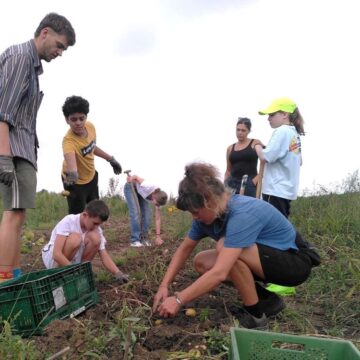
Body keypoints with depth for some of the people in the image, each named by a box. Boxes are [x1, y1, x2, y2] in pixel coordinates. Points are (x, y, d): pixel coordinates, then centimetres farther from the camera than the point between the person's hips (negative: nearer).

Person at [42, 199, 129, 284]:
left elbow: (104, 256, -13)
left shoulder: (97, 230, -10)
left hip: (73, 260, 4)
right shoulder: (68, 221, -25)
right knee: (75, 238, -35)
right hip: (51, 258, -4)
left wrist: (118, 273, -29)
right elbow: (56, 254, -32)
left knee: (95, 237, -23)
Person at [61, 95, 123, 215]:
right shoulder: (68, 140, -37)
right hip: (75, 182, -7)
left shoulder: (90, 126, -17)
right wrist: (72, 173, -79)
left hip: (91, 176, 7)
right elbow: (70, 158, -59)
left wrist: (111, 159, 10)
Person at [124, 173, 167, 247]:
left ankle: (144, 238, 2)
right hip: (131, 187, -5)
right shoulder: (148, 188, -42)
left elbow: (158, 218, -18)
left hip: (140, 192, 5)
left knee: (147, 213, -10)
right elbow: (135, 177, -26)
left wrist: (158, 236, -21)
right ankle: (135, 240, -12)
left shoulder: (157, 198, -22)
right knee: (135, 212, -17)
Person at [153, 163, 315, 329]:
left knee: (224, 246, -30)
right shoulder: (209, 213, -7)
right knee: (201, 262, -4)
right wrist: (164, 286, -7)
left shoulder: (242, 214, -33)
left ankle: (255, 313, -10)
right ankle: (266, 299, 6)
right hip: (265, 259, 8)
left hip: (295, 262, -8)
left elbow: (219, 273, -37)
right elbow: (184, 249, 2)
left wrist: (178, 300, -30)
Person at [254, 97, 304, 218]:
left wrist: (258, 146, -2)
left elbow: (266, 157, -21)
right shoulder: (294, 133, 14)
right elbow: (299, 161, 24)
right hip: (287, 189, 10)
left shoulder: (282, 131, -14)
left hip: (276, 190, -10)